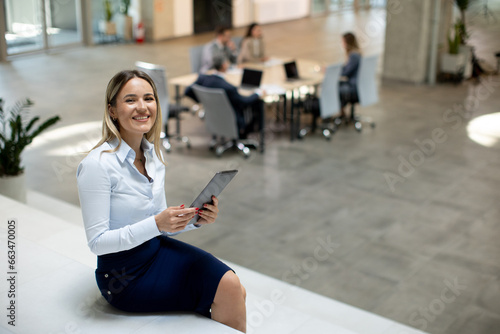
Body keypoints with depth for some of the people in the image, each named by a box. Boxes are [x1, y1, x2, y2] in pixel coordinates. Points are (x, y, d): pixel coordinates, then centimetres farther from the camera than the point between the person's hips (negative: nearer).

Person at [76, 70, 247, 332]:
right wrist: (156, 224, -31)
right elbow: (97, 242, -20)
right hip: (125, 276, -7)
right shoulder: (97, 165, -21)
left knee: (232, 288, -13)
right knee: (227, 291, -16)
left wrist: (195, 218, -10)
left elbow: (160, 226, 10)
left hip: (159, 250, 7)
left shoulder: (153, 153, 2)